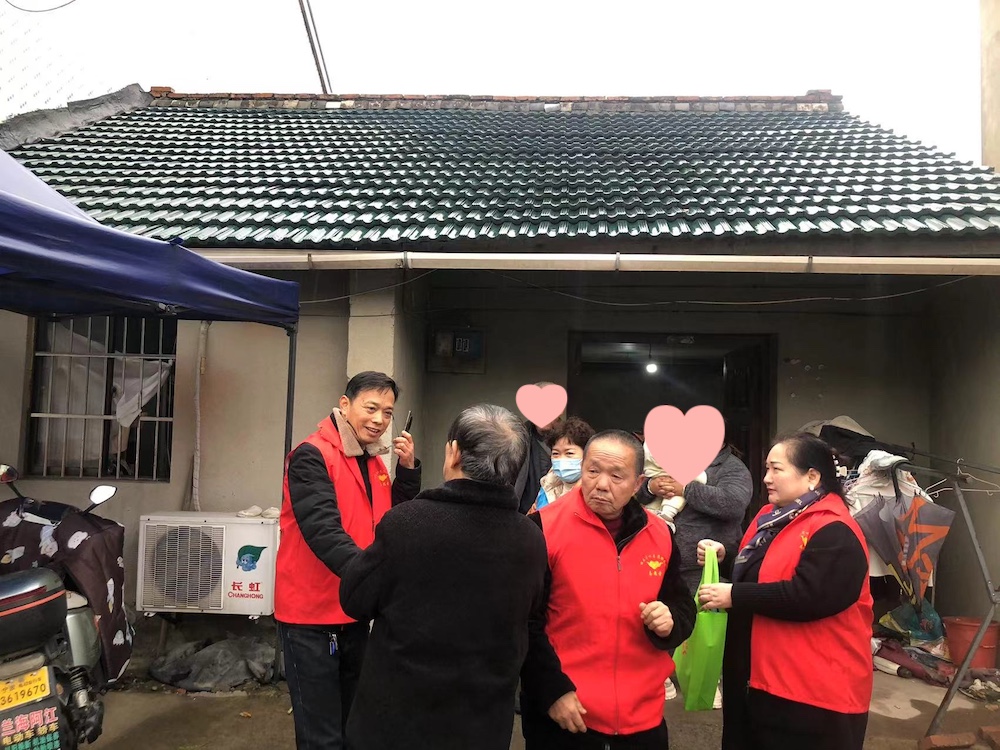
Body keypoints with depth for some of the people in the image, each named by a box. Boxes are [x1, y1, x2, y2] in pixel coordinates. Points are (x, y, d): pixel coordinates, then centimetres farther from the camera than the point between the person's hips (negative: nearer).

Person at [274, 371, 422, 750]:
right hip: (312, 613, -8)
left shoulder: (374, 460, 8)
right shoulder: (311, 456, -16)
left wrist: (408, 469, -4)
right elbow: (322, 530, -27)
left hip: (355, 613, 8)